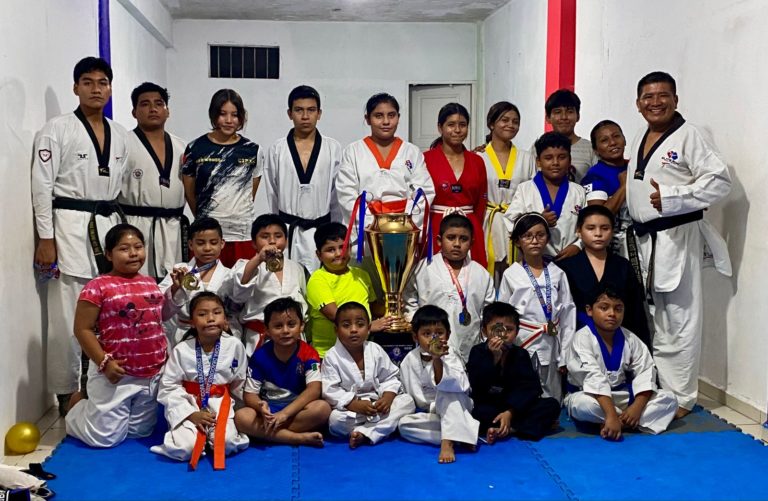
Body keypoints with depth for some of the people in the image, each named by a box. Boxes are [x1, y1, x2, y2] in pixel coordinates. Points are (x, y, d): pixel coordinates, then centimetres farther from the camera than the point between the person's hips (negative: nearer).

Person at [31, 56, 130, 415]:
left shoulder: (119, 134, 12)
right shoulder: (57, 129, -5)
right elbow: (42, 185, -8)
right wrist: (45, 239, -13)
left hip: (109, 226, 6)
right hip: (70, 226, -5)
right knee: (68, 316, -2)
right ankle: (66, 392, 9)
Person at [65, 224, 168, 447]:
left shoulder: (151, 284, 5)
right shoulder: (98, 286, -14)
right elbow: (83, 330, -14)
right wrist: (104, 362, -20)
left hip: (152, 375, 6)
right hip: (116, 375, -6)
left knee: (141, 432, 20)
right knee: (106, 437, 5)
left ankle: (94, 409, 43)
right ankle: (78, 405, 35)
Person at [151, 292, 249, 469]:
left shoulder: (234, 346, -7)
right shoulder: (182, 350, -9)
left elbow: (240, 384, 5)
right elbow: (168, 387, -7)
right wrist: (191, 414, -14)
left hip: (220, 404, 0)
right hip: (188, 405, 0)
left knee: (226, 444, -25)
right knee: (183, 449, -22)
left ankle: (209, 434, 9)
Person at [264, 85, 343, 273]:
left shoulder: (333, 148, 1)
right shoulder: (276, 150, 2)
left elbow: (337, 194, 5)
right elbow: (272, 196, 9)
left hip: (321, 231, 0)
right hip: (286, 231, 0)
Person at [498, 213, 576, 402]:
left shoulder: (557, 274, 4)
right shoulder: (511, 275, -1)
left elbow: (567, 315, 4)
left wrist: (565, 356, 1)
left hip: (551, 348, 2)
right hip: (522, 347, -2)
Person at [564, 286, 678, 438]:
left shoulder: (629, 338, -1)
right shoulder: (582, 338, -18)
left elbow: (645, 371, -7)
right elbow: (593, 378, -29)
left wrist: (637, 406, -24)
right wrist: (611, 415, -40)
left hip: (623, 396, 5)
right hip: (593, 396, -5)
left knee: (668, 398, -9)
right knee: (583, 404, -40)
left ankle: (625, 422, -22)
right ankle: (630, 421, -19)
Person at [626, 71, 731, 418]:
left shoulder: (688, 136, -7)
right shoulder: (639, 139, 15)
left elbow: (720, 179, -14)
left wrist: (671, 197, -21)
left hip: (676, 238, -8)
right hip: (642, 238, 8)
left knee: (677, 320, -5)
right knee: (649, 319, 14)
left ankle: (680, 396, 4)